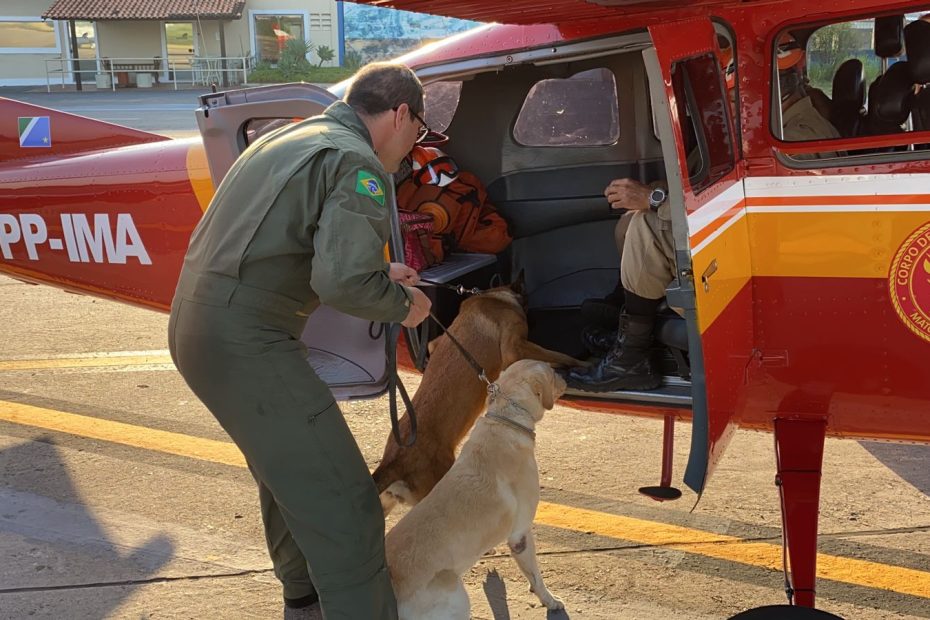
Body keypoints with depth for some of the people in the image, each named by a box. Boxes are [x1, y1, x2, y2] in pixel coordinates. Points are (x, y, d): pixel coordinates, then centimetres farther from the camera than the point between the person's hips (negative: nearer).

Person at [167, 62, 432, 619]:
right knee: (343, 509, -6)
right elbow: (343, 281, -24)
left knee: (290, 470, 29)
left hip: (195, 325, 11)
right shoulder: (359, 163, -13)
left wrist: (379, 273, 20)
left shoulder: (293, 136, 17)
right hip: (245, 342, -11)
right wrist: (402, 305, -5)